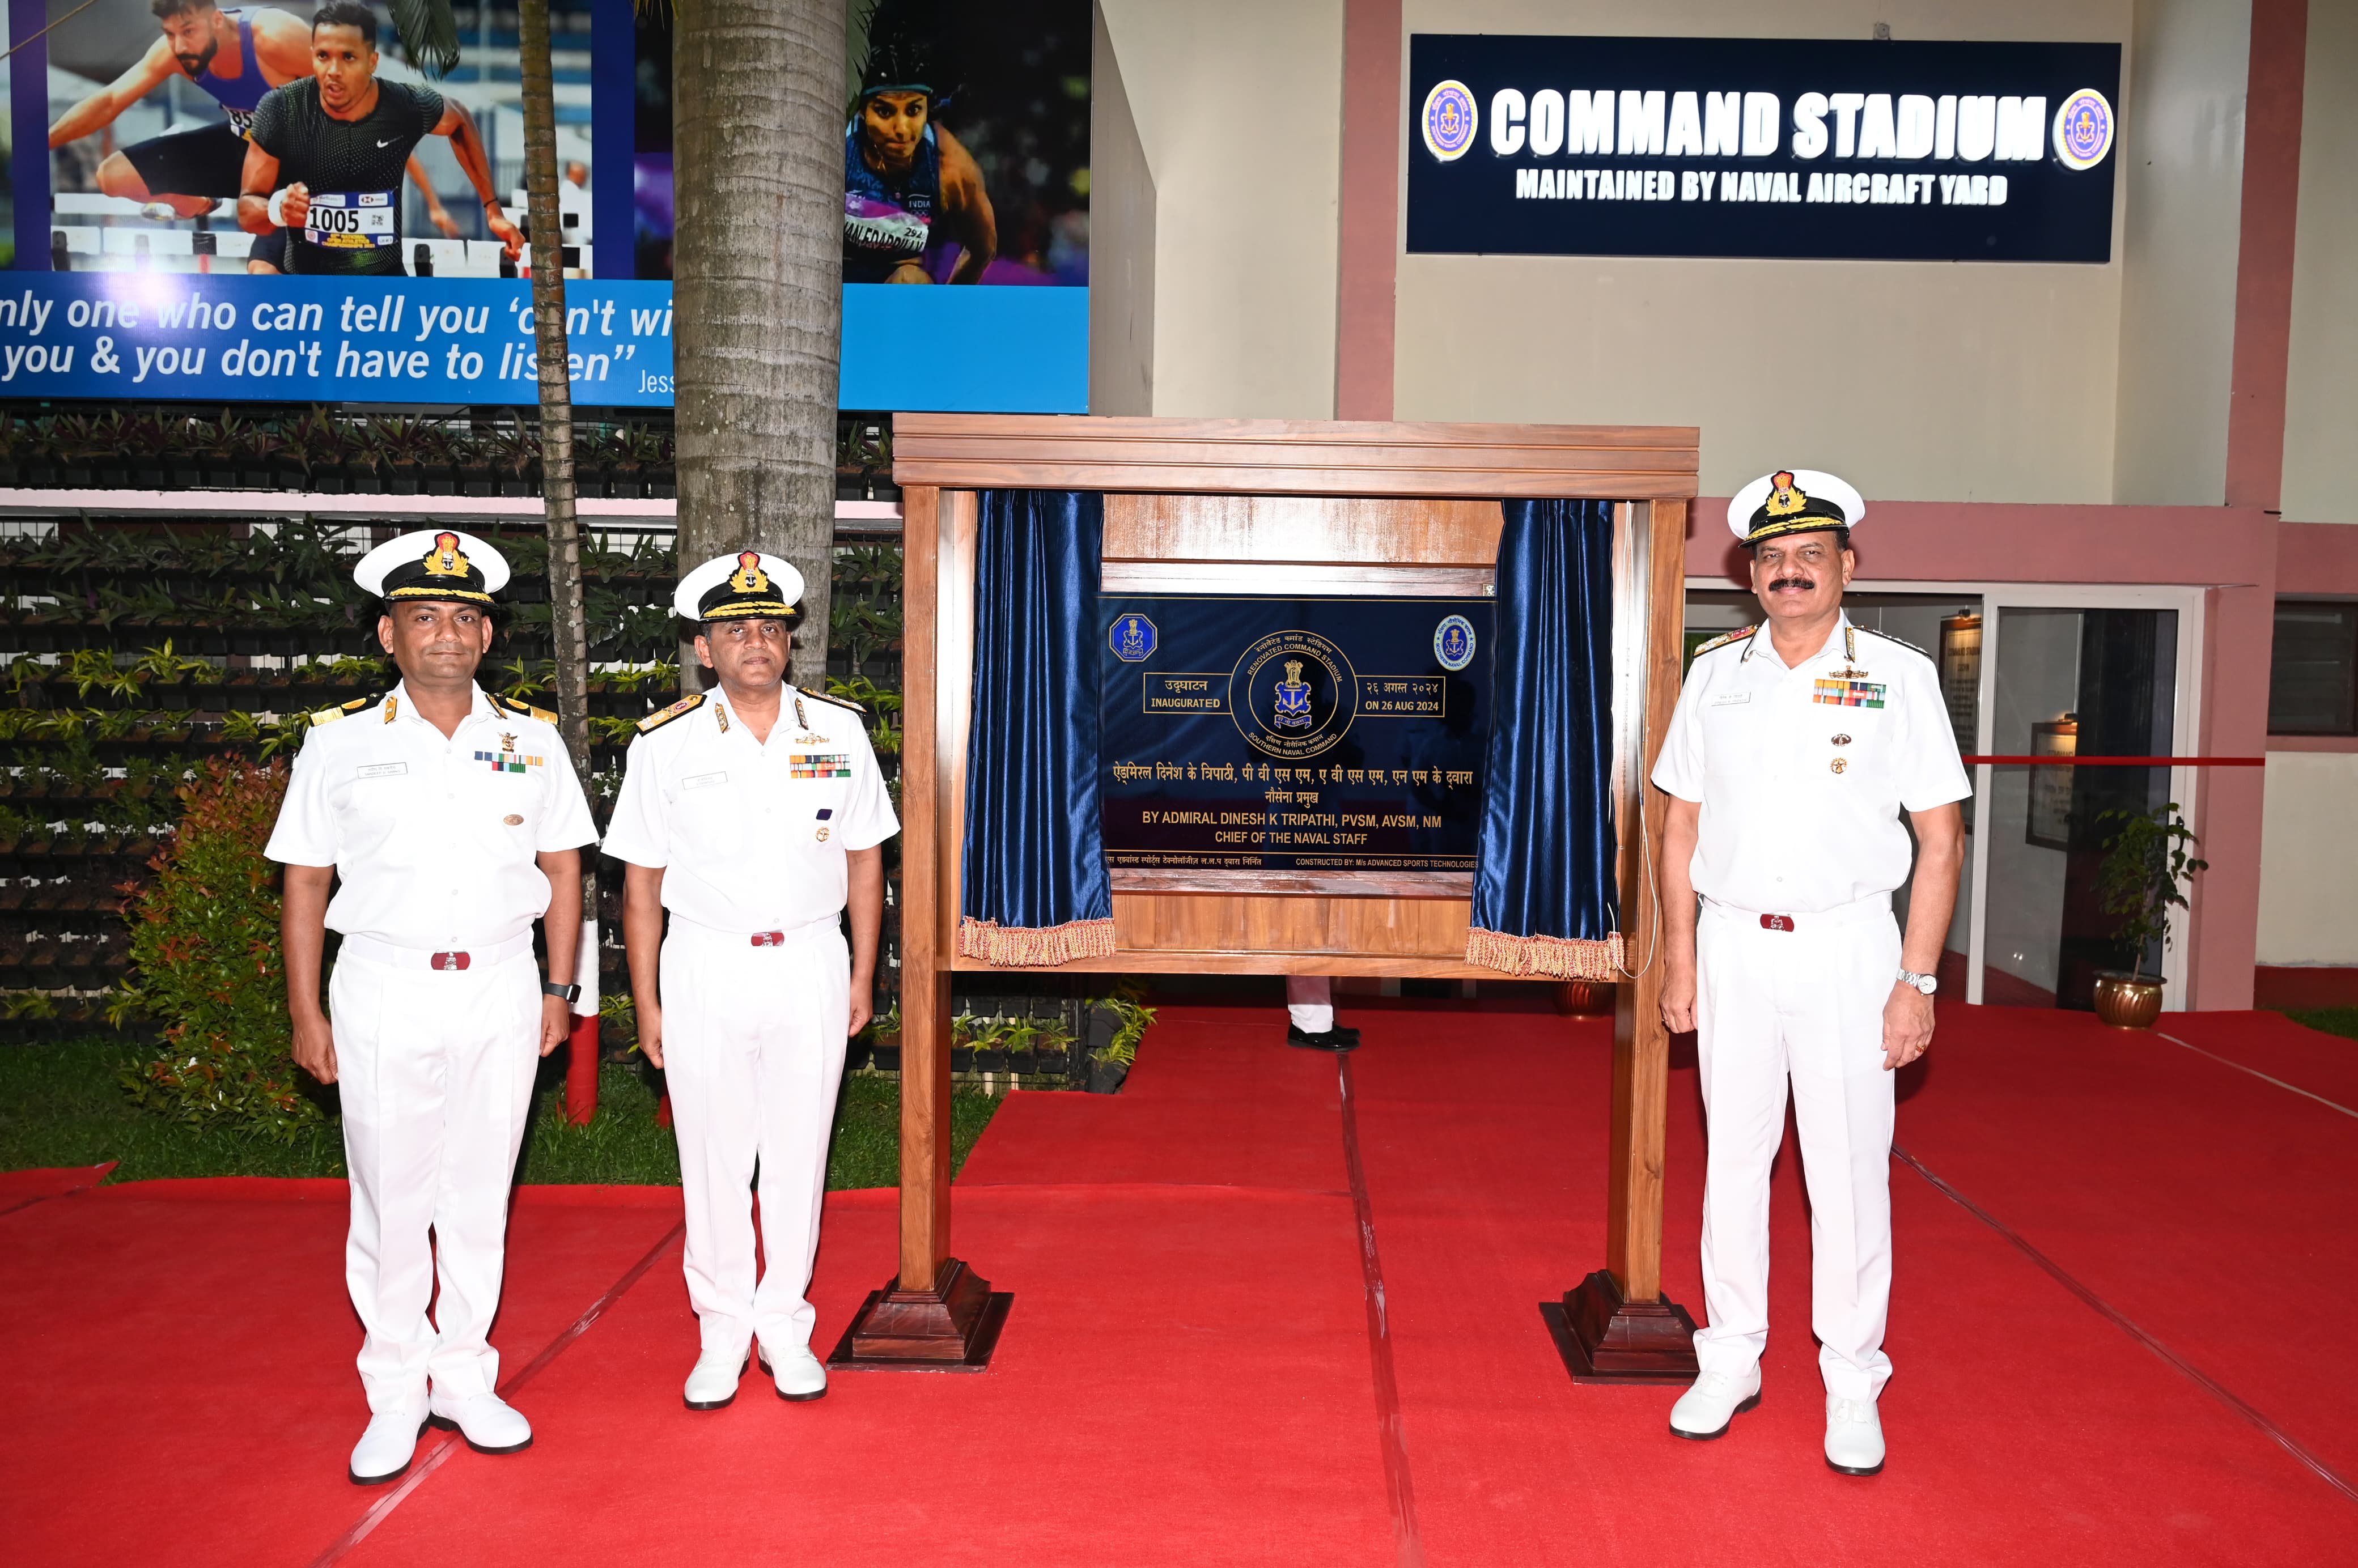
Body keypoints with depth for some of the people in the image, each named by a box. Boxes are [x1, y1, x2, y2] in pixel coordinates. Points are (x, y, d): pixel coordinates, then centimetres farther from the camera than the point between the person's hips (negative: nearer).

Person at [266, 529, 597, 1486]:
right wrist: (305, 1013, 1)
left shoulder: (531, 738, 5)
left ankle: (464, 1378, 23)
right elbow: (306, 882, 4)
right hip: (384, 991, -1)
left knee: (480, 1196, 9)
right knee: (390, 1200, 4)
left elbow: (562, 867, 10)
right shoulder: (339, 743, 1)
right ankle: (394, 1395, 19)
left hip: (501, 991, 2)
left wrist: (559, 990, 7)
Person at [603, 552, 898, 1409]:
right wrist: (647, 1003, 0)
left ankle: (786, 1325, 23)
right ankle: (722, 1331, 22)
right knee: (713, 1155, 6)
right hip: (705, 967, -1)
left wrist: (863, 976, 7)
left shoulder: (839, 730, 2)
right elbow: (641, 882, 2)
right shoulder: (666, 743, -2)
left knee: (798, 1152, 8)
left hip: (811, 963, 1)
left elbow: (863, 857, 9)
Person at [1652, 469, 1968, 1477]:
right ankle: (1731, 1361, 23)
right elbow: (1682, 826, 10)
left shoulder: (1898, 675, -2)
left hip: (1846, 947, -2)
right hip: (1732, 941, 3)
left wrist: (1918, 980, -8)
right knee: (1733, 1154, 10)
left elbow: (1940, 838, -3)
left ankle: (1853, 1383, 16)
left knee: (1849, 1166, 2)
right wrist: (1678, 961, 5)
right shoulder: (1714, 674, 6)